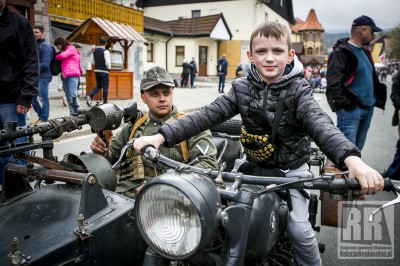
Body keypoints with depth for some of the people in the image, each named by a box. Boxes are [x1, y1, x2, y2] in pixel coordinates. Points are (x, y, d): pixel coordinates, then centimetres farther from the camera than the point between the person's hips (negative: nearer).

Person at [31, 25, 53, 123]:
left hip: (43, 76, -9)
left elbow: (45, 64, -19)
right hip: (36, 76, 9)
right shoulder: (36, 45, 17)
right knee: (32, 98, 12)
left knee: (43, 98, -3)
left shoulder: (45, 46, -10)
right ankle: (41, 116, 24)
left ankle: (43, 119, 5)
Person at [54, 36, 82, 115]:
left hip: (72, 75, -8)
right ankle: (72, 114, 1)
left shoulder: (71, 48, 5)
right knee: (68, 97, 2)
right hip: (65, 76, 8)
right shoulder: (62, 51, 28)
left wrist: (54, 57, 5)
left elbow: (63, 56, -11)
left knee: (73, 95, -16)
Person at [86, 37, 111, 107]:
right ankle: (105, 102, 6)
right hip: (104, 71, -6)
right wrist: (109, 68, -1)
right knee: (105, 87, 3)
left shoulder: (94, 51, 7)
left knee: (98, 86, 17)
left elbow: (92, 60, 12)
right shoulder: (105, 51, -12)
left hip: (96, 70, 6)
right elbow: (108, 62, -18)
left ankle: (90, 96, -4)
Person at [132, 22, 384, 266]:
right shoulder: (242, 88, -5)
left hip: (291, 170, -3)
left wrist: (353, 160, -50)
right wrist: (162, 136, -24)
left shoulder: (298, 91, -14)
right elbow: (207, 115, -13)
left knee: (298, 228, -12)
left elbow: (321, 125, -30)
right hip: (252, 166, 4)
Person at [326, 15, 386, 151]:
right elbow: (333, 83, -19)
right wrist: (345, 104, -20)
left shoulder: (365, 52, 19)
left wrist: (377, 99, 16)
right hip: (350, 110, -9)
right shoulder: (341, 52, -10)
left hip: (368, 108, 9)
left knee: (357, 149, 16)